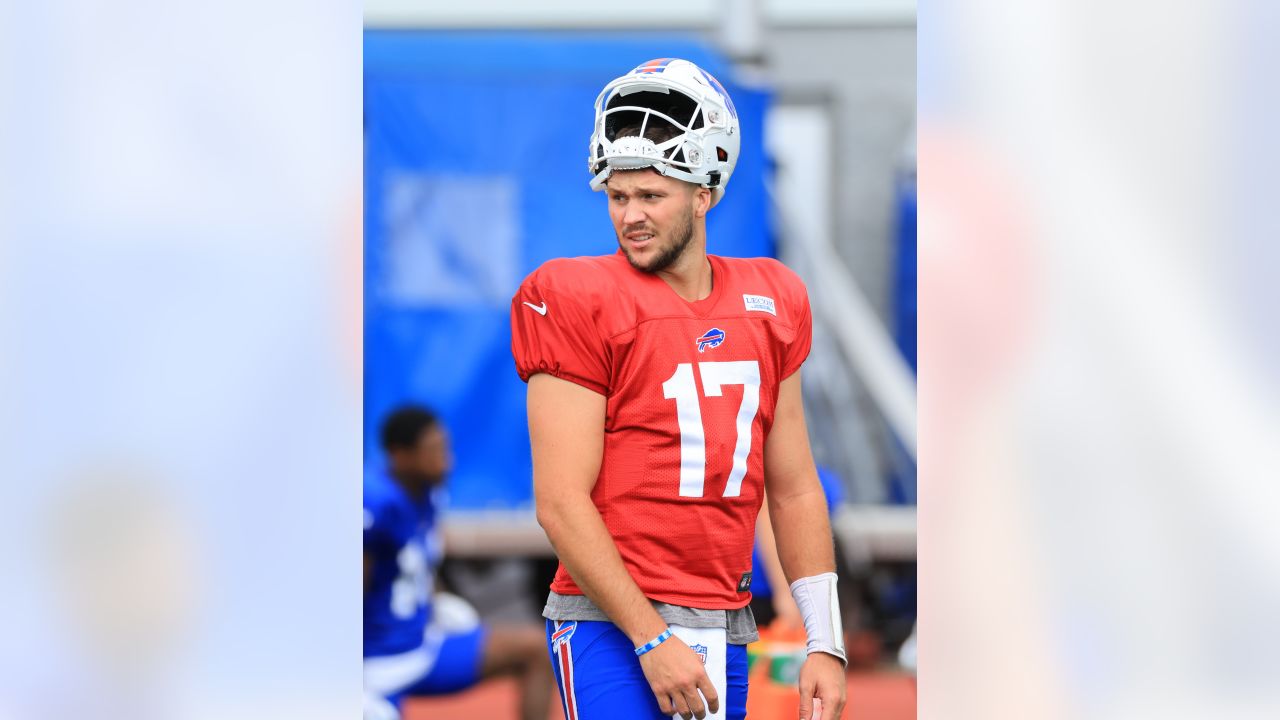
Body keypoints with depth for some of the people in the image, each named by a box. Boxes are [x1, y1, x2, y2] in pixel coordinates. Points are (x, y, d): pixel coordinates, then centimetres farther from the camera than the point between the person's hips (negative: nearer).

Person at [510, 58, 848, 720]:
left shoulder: (770, 305, 12)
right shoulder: (581, 303, -6)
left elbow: (794, 491, 17)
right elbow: (561, 502, -11)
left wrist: (825, 643, 11)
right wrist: (653, 639, -15)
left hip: (725, 631, 5)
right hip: (612, 628, -5)